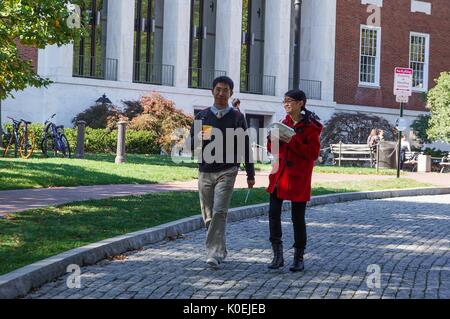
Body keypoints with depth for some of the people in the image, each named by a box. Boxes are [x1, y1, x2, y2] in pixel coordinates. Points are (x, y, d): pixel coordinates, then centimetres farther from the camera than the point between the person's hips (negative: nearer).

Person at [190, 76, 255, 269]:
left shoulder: (237, 117, 5)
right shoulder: (202, 116, 10)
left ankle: (214, 254, -20)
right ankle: (221, 250, 21)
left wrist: (250, 174, 7)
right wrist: (199, 138, -12)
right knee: (208, 216, 6)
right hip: (205, 171, 3)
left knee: (219, 212, -16)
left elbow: (245, 147, 8)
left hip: (227, 171, -3)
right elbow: (191, 144, 11)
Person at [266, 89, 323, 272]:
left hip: (299, 178, -6)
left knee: (298, 217, 3)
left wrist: (292, 141, -21)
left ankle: (299, 258, 15)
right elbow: (273, 150, 18)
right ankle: (278, 255, 6)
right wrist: (273, 140, -5)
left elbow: (314, 153, -15)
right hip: (279, 174, 6)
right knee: (273, 213, -1)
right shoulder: (284, 123, 12)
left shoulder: (310, 126, -8)